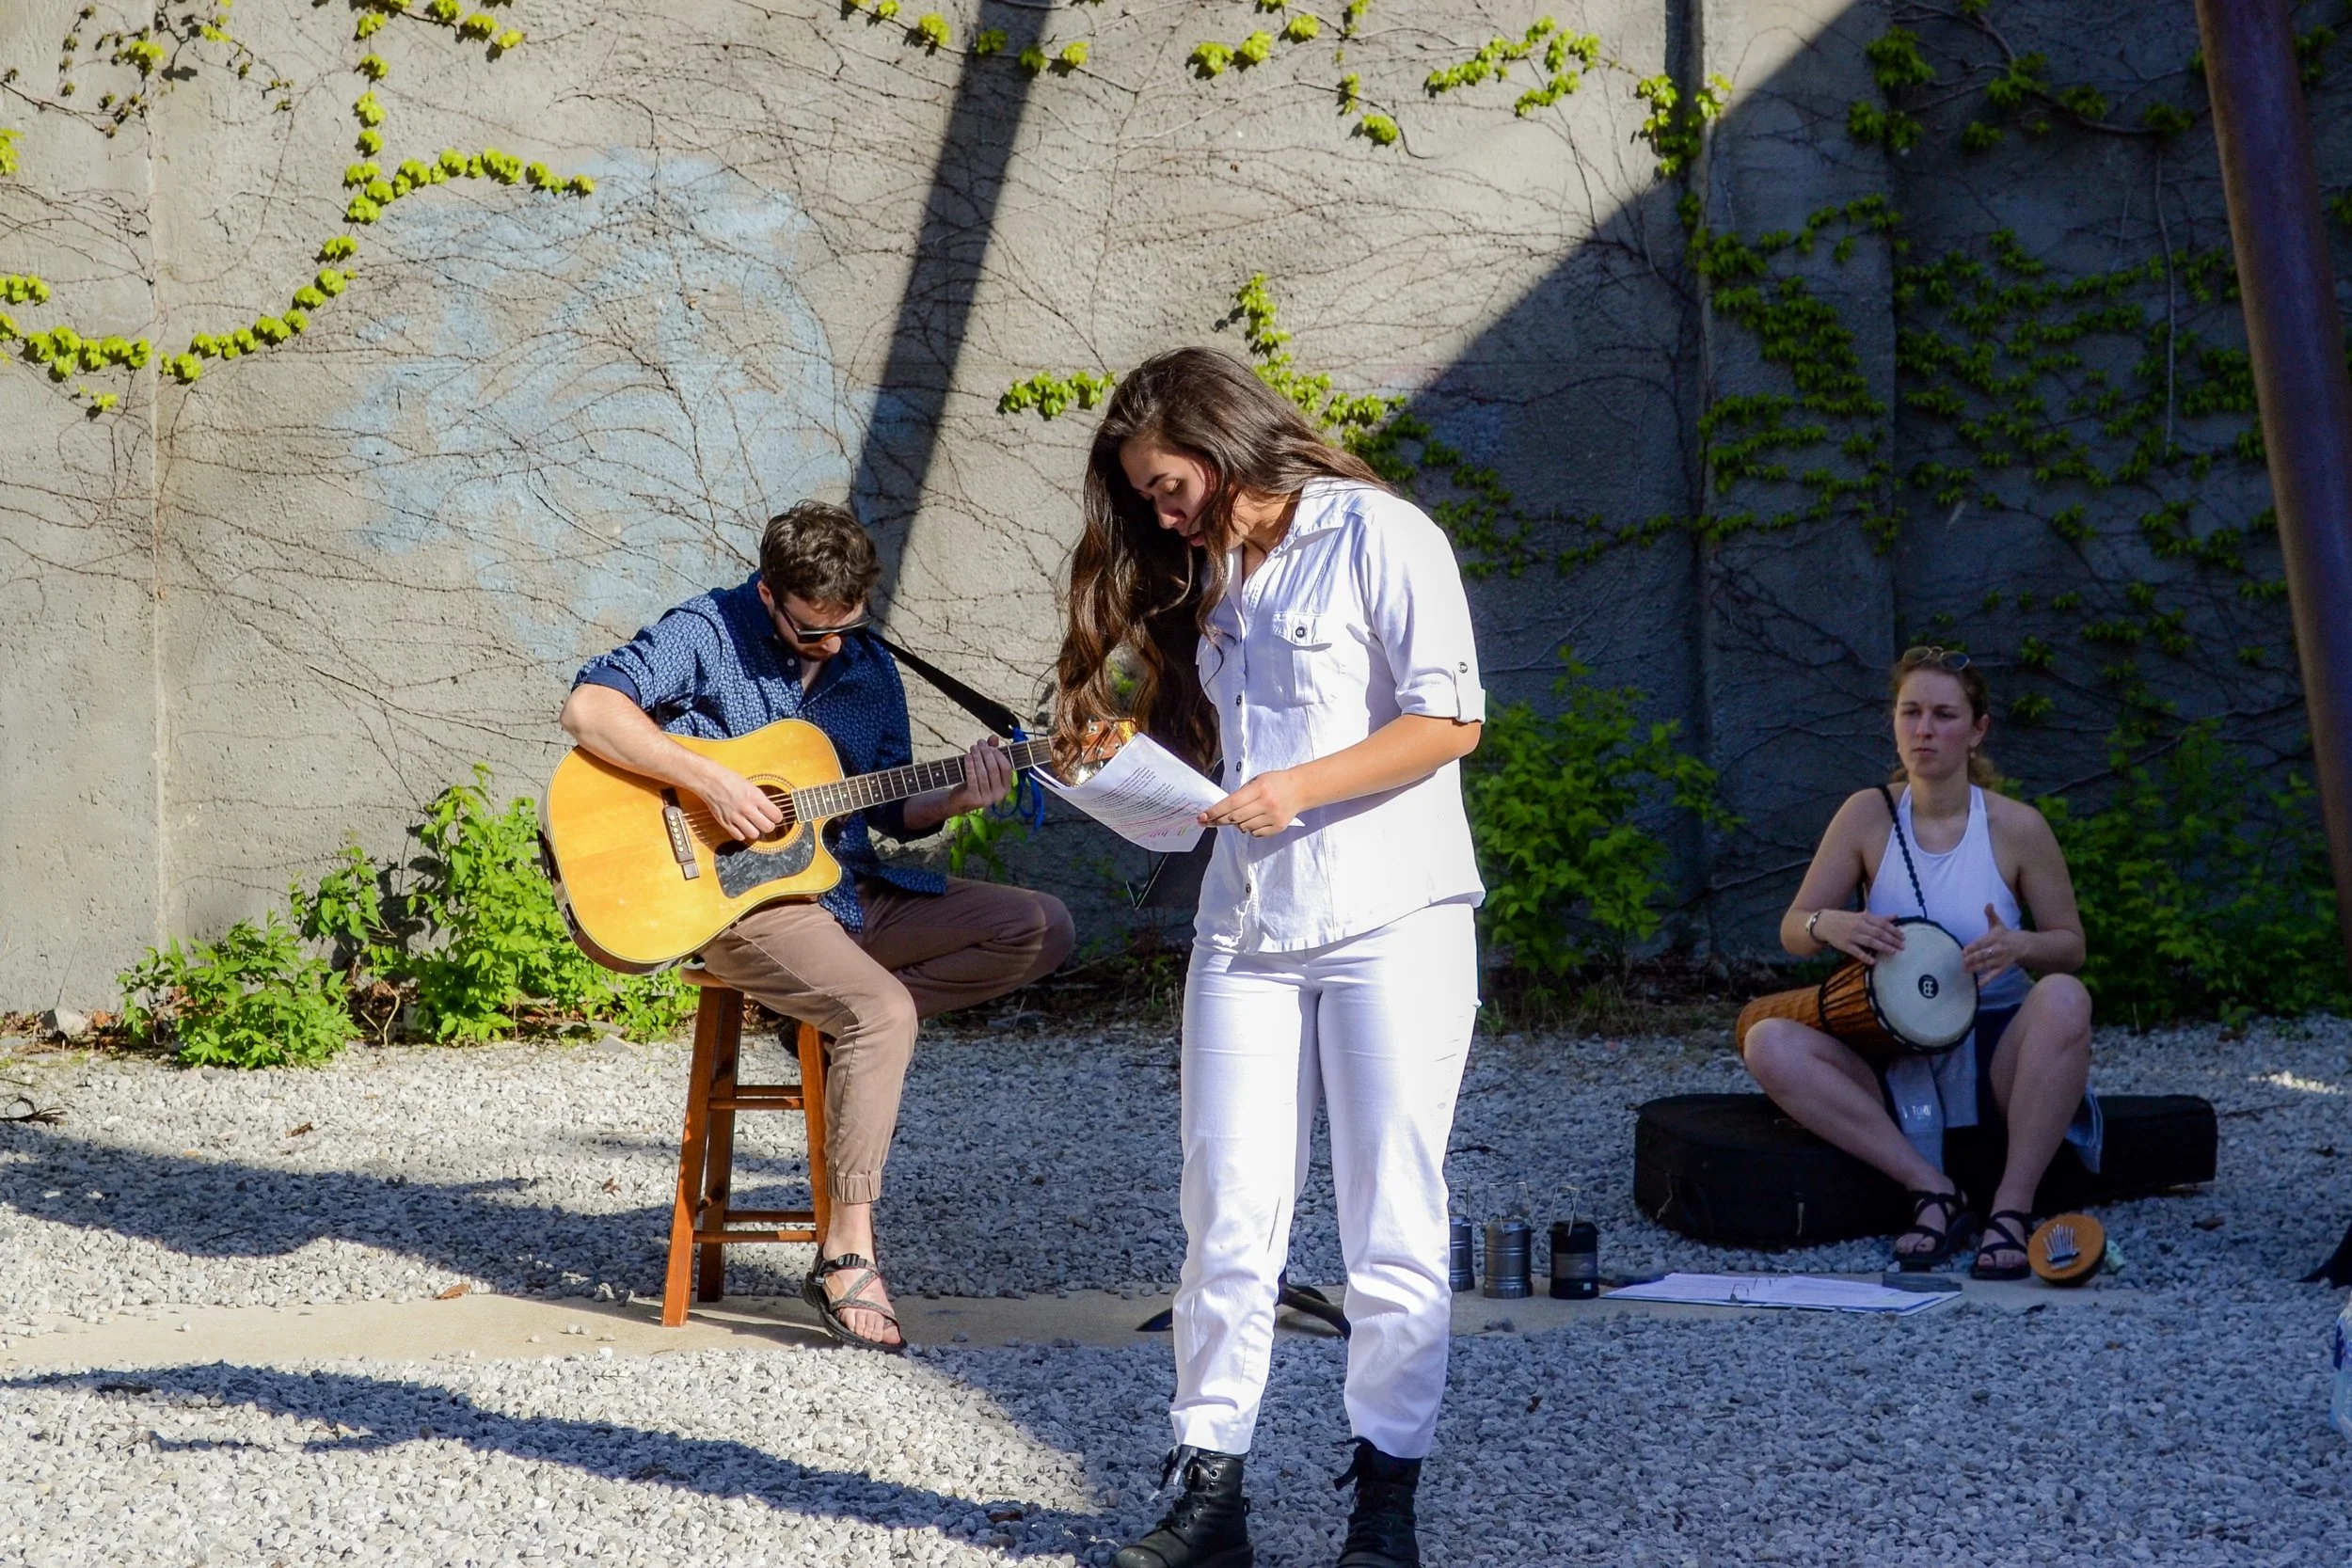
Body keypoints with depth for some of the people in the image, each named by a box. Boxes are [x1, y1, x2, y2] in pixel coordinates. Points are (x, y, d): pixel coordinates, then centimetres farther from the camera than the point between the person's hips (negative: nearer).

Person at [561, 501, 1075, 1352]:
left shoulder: (868, 666, 12)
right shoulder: (708, 635, -8)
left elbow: (887, 811, 15)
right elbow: (586, 708, -22)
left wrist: (957, 800, -6)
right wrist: (712, 781, -27)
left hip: (856, 888, 7)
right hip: (741, 893, -7)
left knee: (1042, 929, -5)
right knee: (884, 1013, -32)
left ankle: (847, 1021, -3)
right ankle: (846, 1257, -24)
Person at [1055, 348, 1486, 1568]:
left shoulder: (1378, 535, -3)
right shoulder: (1211, 574, 18)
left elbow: (1449, 720, -10)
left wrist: (1300, 788, -16)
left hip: (1393, 920, -6)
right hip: (1245, 923, 6)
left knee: (1392, 1219, -1)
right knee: (1228, 1217, 1)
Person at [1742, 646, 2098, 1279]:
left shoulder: (2016, 827, -5)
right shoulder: (1869, 814, -1)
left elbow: (2070, 946, 3)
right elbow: (1792, 931, 1)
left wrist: (2021, 947, -21)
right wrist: (1830, 926, -23)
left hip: (1995, 1054, -2)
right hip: (1893, 1062, 2)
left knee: (2064, 998, -33)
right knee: (1769, 1044, -25)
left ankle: (2013, 1204, -28)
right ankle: (1932, 1189, -26)